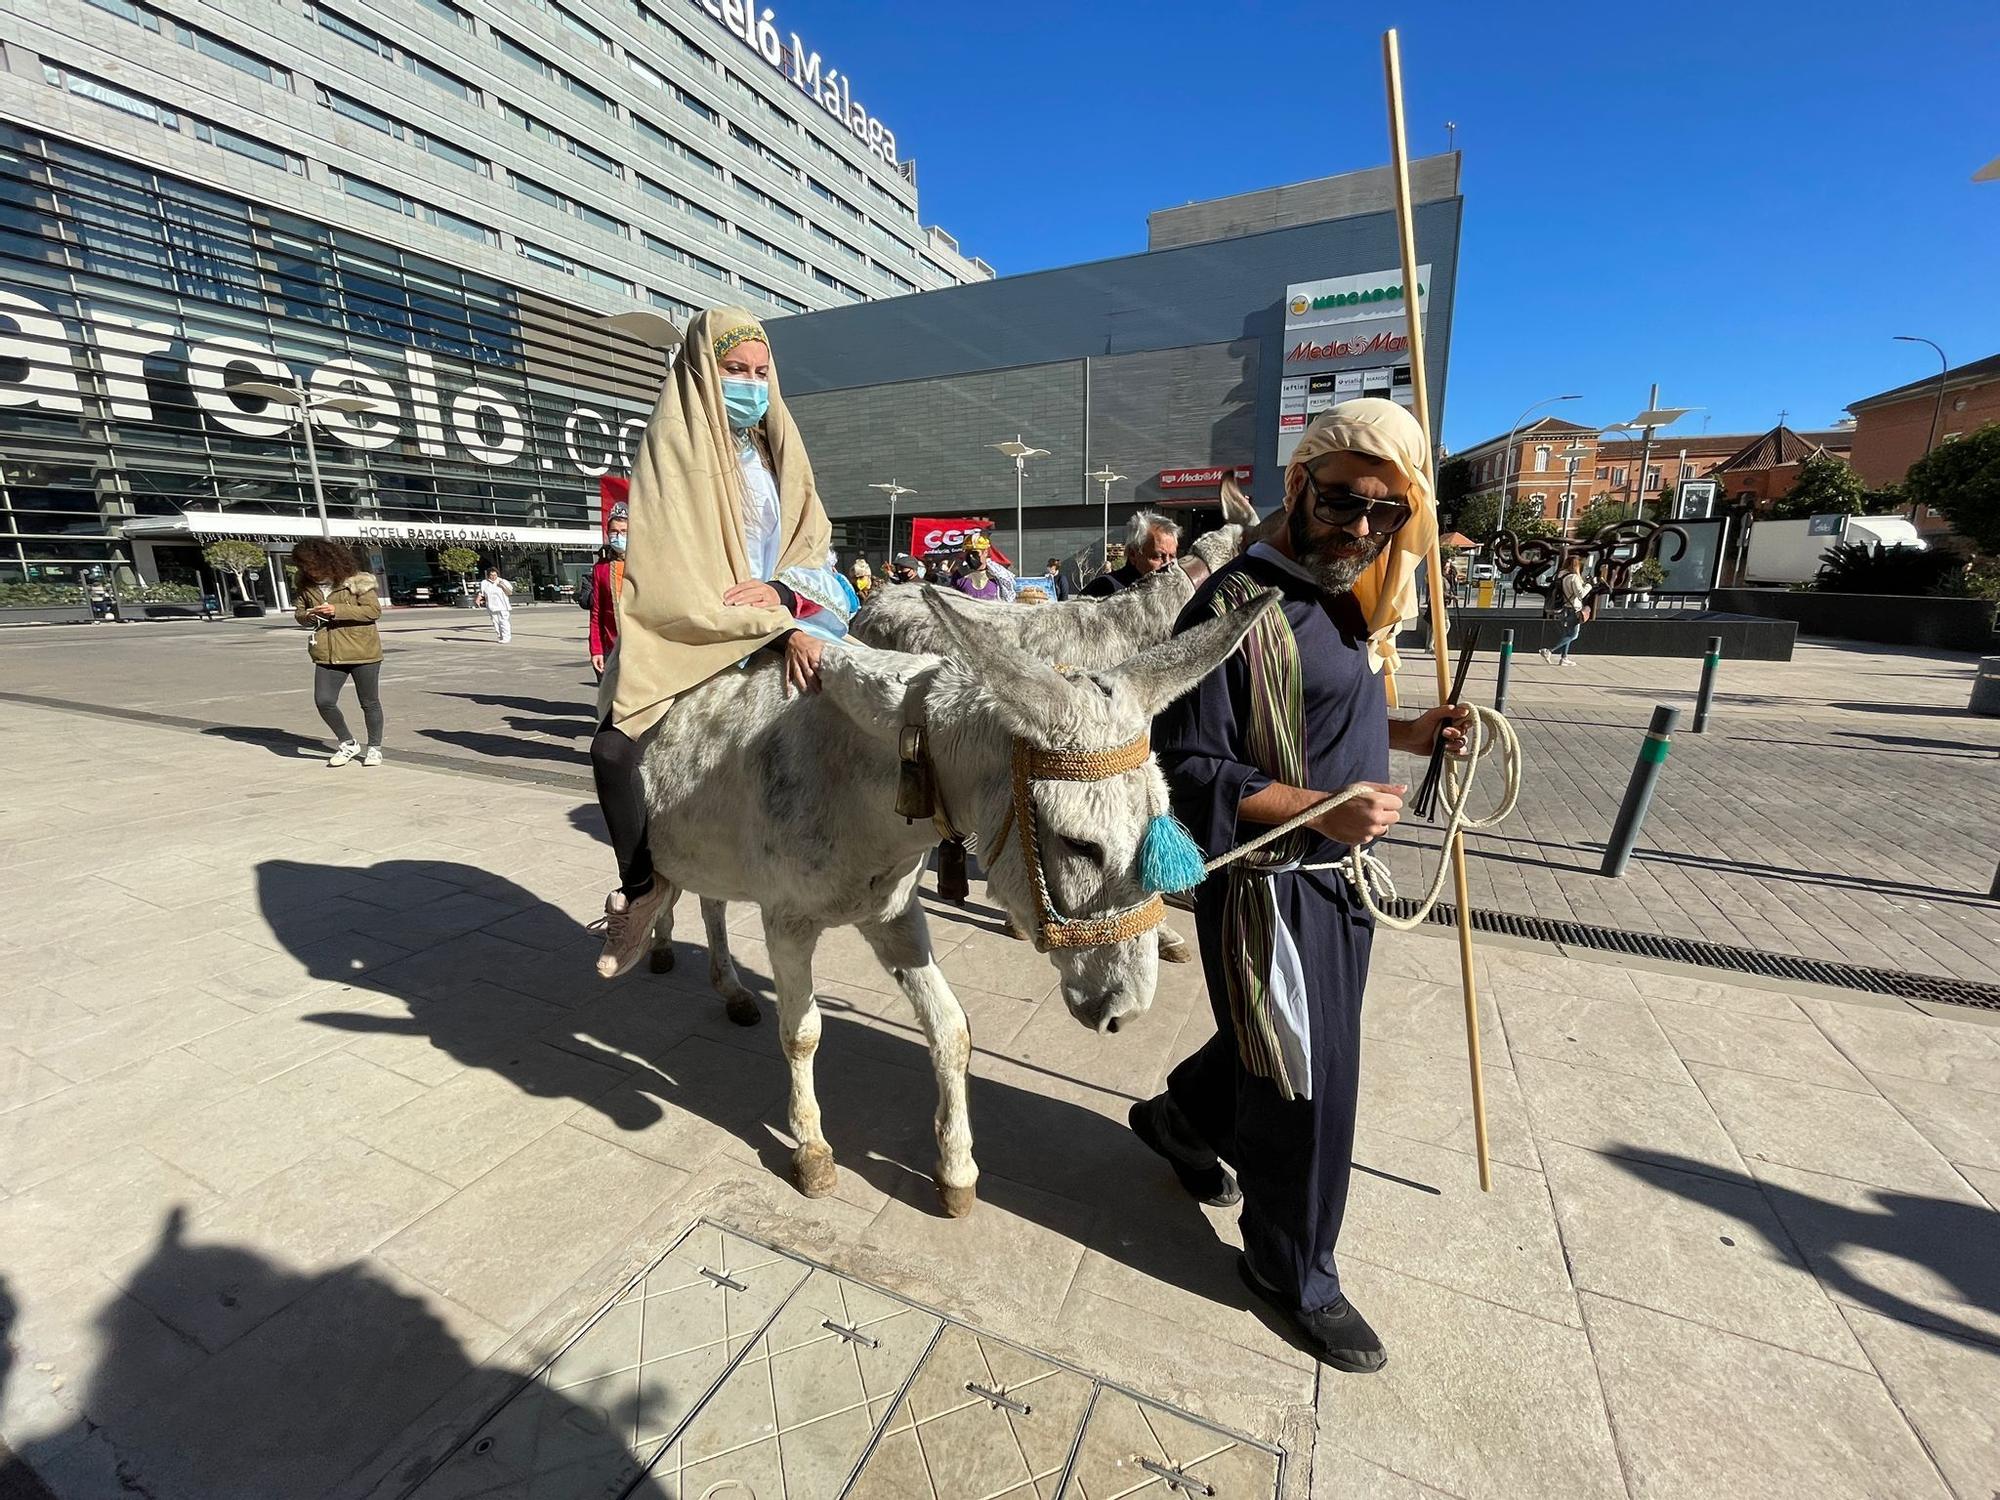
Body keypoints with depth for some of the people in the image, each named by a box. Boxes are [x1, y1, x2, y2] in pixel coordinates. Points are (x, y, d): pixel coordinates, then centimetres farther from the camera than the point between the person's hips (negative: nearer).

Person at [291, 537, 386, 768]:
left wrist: (337, 610, -22)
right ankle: (347, 744, 16)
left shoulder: (355, 580, -8)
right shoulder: (307, 585, 7)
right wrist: (307, 616, -6)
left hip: (362, 653, -5)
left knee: (369, 703, 6)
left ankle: (374, 748, 23)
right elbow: (298, 612, 18)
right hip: (327, 654, 5)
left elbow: (374, 610, -14)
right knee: (323, 701, -4)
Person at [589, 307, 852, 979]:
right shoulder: (677, 440, -3)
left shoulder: (778, 444, 14)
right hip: (685, 629, -4)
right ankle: (641, 885, 1)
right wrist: (777, 630, -24)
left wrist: (782, 590, -14)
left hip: (778, 614, 5)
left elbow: (814, 539, 10)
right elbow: (687, 568, -14)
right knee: (613, 748, -23)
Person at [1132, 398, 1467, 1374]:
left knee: (1274, 1040, 26)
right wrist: (1319, 808, -31)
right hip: (1266, 884, -9)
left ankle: (1179, 1119, 54)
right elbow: (1191, 770, -23)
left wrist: (1407, 734, 6)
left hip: (1335, 873, 9)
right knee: (1305, 1080, 7)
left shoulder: (1346, 599, 9)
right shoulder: (1238, 607, -20)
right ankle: (1293, 1270, 34)